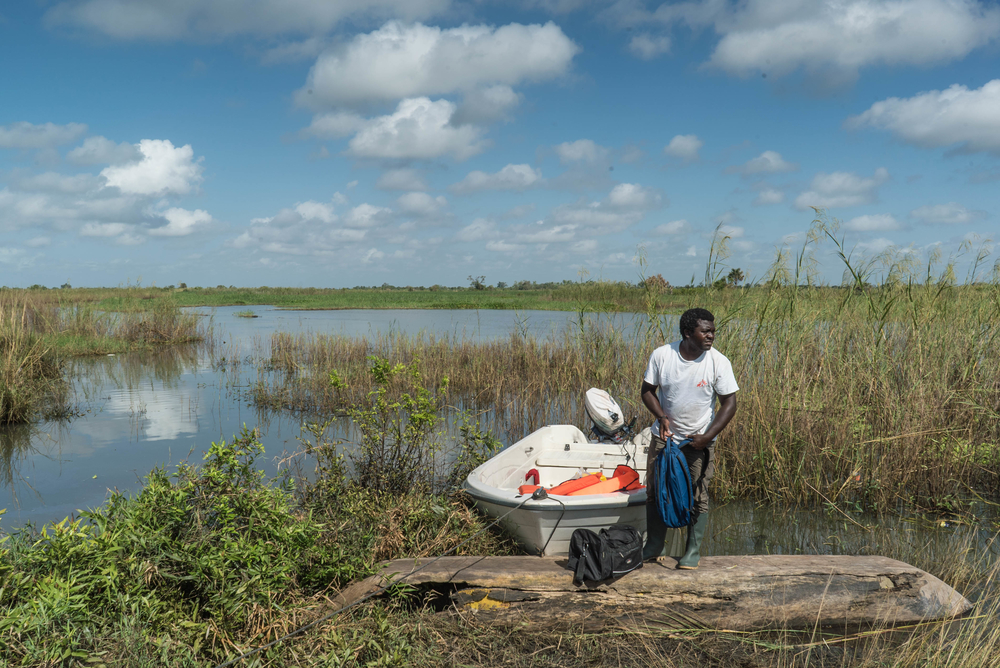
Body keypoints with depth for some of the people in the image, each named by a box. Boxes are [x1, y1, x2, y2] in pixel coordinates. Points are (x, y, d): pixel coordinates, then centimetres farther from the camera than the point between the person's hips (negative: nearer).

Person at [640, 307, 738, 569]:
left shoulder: (718, 362, -13)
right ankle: (654, 547, 25)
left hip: (699, 441, -1)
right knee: (655, 491, 8)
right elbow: (648, 390, 1)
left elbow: (729, 403, -9)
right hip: (664, 437, 2)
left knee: (698, 497, 2)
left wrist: (707, 437, -17)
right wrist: (661, 416, -16)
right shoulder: (661, 355, -11)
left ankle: (693, 551, 19)